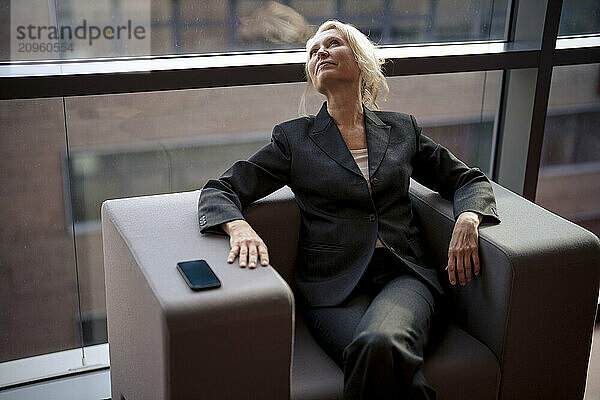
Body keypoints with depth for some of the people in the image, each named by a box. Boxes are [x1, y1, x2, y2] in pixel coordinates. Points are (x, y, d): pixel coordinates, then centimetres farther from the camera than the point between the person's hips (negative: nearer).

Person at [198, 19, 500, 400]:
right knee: (376, 354, -33)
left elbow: (468, 179, 25)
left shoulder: (402, 129, 17)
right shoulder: (294, 137, 11)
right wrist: (239, 227, -17)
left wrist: (467, 220, 1)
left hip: (405, 275, 1)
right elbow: (219, 190, 7)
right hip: (334, 285, -1)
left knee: (383, 340, -34)